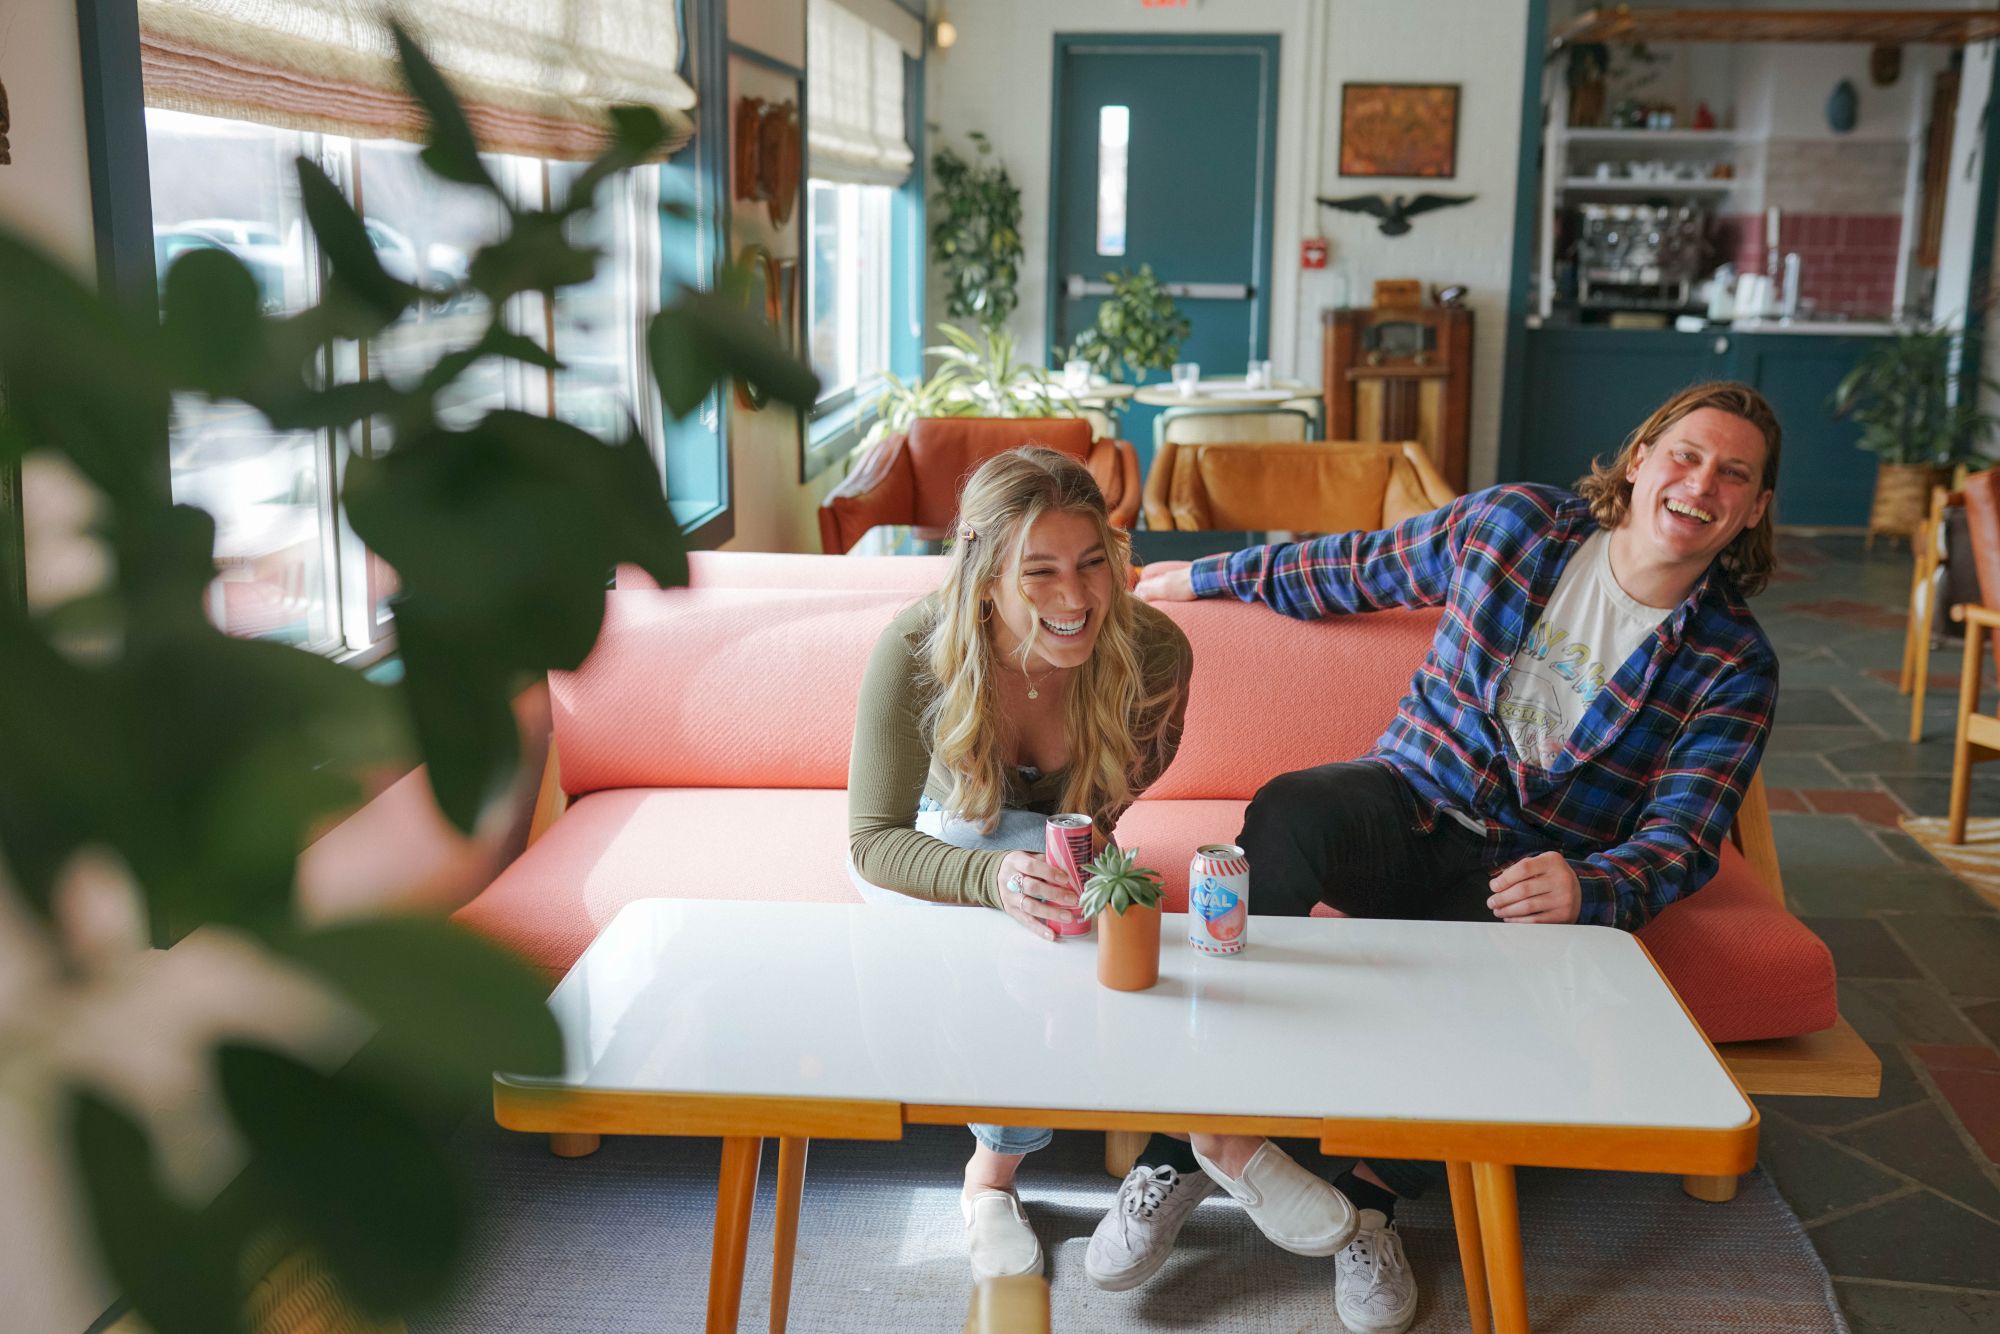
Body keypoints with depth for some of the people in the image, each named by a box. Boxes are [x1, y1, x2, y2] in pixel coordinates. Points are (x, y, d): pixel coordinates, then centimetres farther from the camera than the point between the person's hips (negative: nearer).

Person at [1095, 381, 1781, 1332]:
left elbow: (1683, 839, -8)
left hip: (1528, 871, -1)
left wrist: (1586, 889, -31)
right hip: (1412, 799, 1)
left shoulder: (1733, 667, -2)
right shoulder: (1514, 522, 1)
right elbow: (1355, 570, 15)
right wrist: (1211, 575, 24)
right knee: (1286, 815, -33)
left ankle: (1373, 1195, -14)